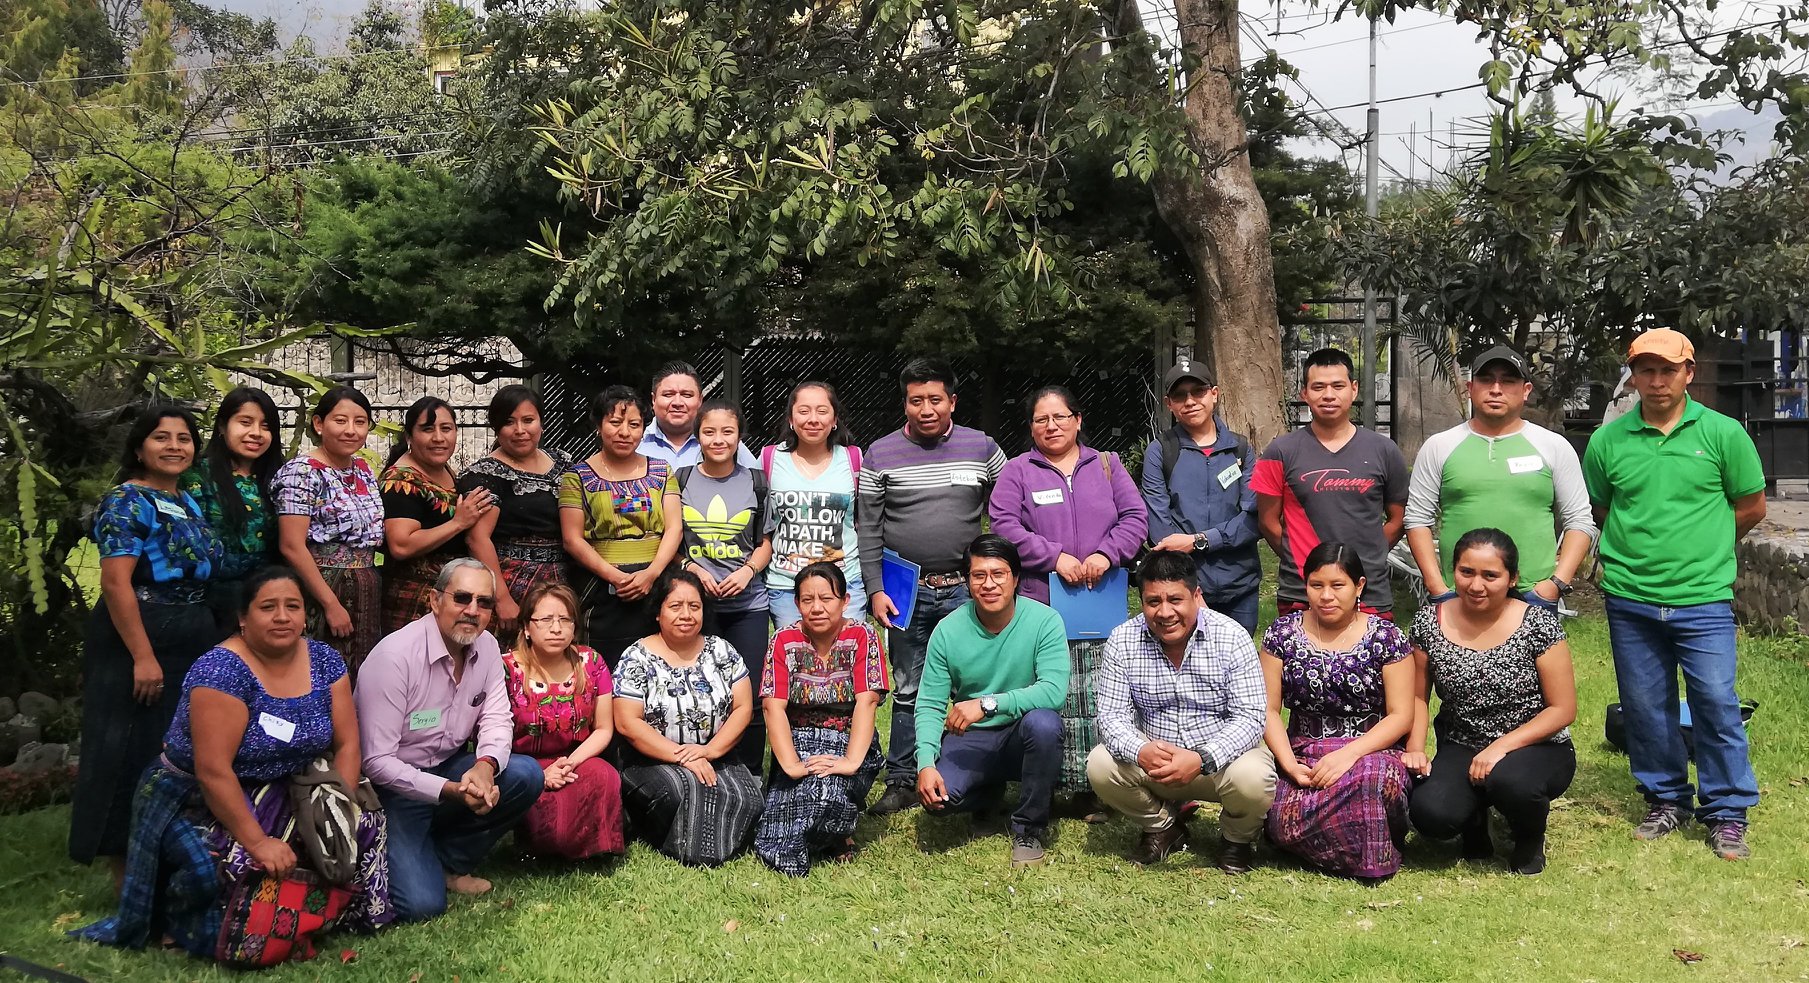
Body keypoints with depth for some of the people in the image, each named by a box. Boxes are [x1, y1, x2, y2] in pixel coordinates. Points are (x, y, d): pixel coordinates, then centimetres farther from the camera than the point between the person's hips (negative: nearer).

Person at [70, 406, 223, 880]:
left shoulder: (188, 502, 14)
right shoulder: (126, 502, -10)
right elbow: (116, 582, -18)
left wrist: (208, 638, 15)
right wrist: (143, 657, -23)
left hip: (191, 644, 8)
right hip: (137, 641, -8)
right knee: (132, 751, -1)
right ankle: (127, 871, 7)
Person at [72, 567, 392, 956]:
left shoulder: (324, 661, -3)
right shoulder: (222, 669, -22)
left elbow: (346, 744, -2)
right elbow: (213, 769, -27)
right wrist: (257, 842, -29)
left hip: (282, 797, 6)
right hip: (198, 800, -5)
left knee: (367, 824, -13)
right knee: (219, 866, -31)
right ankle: (176, 916, 2)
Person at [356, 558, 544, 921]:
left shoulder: (487, 647, -2)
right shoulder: (395, 656, -23)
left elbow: (497, 719, -2)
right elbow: (376, 761, -23)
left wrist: (485, 765, -26)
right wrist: (450, 791, -31)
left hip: (449, 769, 7)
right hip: (393, 786, -6)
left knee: (527, 775, -19)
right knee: (422, 905, -21)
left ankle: (448, 862, 0)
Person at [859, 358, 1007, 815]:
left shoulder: (982, 448, 3)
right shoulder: (880, 455, 2)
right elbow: (868, 529, 2)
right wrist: (875, 589, -4)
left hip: (966, 590, 0)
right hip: (906, 592, 0)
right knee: (908, 691, 7)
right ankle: (902, 782, 16)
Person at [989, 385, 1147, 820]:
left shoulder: (1106, 466, 15)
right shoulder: (1017, 471, 8)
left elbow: (1135, 516, 9)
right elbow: (1004, 526, -3)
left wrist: (1107, 554, -8)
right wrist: (1054, 557, -12)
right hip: (1041, 605, -2)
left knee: (1100, 699, 0)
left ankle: (1093, 785, 8)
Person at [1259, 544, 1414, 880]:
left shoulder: (1386, 637, 0)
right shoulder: (1282, 633, 5)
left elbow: (1401, 716, -3)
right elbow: (1268, 710, 4)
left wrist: (1349, 754, -18)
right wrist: (1289, 764, -12)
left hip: (1371, 753, -2)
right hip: (1302, 755, 2)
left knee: (1369, 777, -39)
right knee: (1286, 823, -30)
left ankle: (1377, 853, -9)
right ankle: (1368, 861, -2)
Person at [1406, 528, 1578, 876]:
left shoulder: (1538, 624, -11)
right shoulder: (1429, 621, -4)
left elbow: (1563, 709, -9)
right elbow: (1418, 696, 7)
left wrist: (1502, 747, -21)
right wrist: (1415, 749, -10)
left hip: (1535, 749, -2)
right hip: (1461, 751, 2)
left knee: (1507, 779, -37)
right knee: (1430, 815, -28)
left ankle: (1530, 839, 1)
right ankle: (1475, 818, 12)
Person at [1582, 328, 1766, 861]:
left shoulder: (1722, 433, -2)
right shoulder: (1607, 440, 2)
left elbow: (1751, 507, 7)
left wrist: (1700, 544, 8)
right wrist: (1642, 543, 9)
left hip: (1703, 597, -2)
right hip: (1629, 598, 2)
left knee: (1716, 702, -2)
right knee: (1645, 706, 10)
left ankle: (1727, 813, 14)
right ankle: (1665, 799, 27)